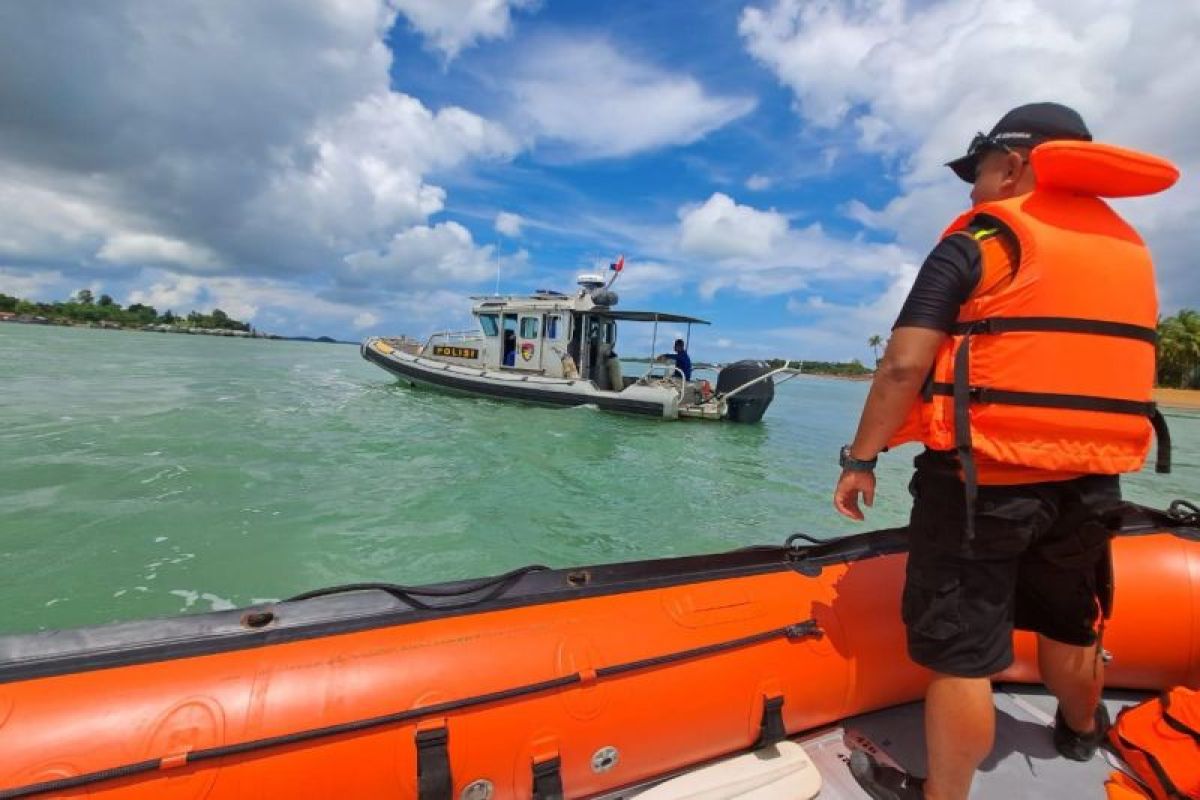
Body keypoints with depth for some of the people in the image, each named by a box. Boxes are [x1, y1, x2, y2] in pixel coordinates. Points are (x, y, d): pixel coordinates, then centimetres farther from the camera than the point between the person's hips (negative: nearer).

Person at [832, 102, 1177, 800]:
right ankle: (1082, 732, 53)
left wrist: (861, 459, -11)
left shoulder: (979, 241, -8)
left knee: (959, 654, 3)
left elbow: (905, 366, -18)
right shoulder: (1131, 250, 14)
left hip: (982, 480, -7)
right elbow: (1122, 370, 18)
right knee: (1070, 629, 29)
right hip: (1088, 483, 8)